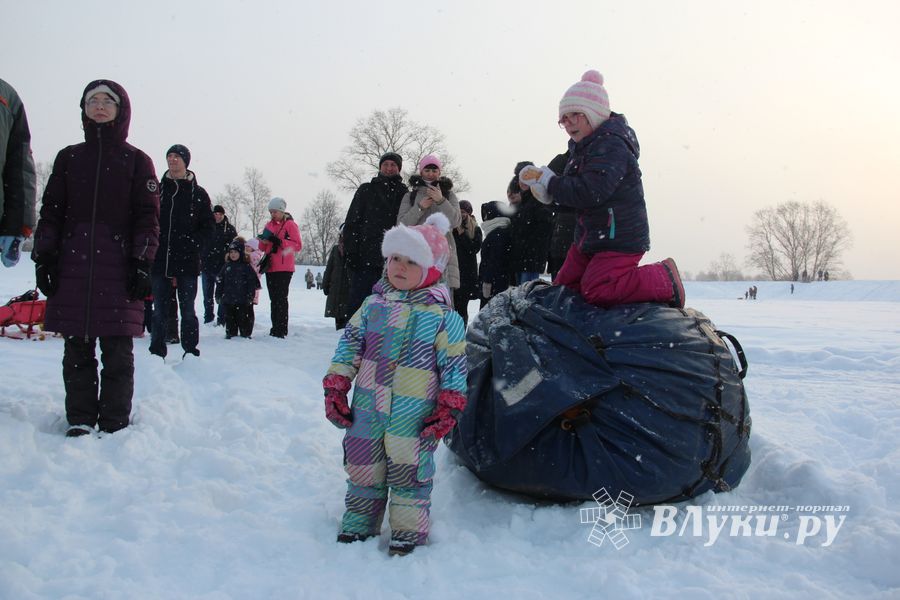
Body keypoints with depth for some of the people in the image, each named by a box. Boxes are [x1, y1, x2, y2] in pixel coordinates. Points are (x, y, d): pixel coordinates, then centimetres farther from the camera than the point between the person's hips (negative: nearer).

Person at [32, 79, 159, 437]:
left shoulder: (137, 161, 8)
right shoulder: (68, 158, 16)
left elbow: (148, 217, 3)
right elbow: (51, 210, 13)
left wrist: (142, 263, -6)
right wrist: (43, 257, 4)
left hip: (119, 265, -3)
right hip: (72, 265, 3)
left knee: (117, 348, -3)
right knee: (76, 347, 4)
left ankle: (114, 423, 5)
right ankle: (80, 420, 12)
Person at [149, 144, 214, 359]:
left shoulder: (198, 193, 6)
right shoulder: (158, 189, 11)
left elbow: (208, 226, 3)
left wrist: (192, 244, -11)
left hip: (188, 262, -2)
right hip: (160, 260, 2)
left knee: (188, 310, 2)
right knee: (159, 311, 6)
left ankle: (191, 352, 10)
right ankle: (156, 353, 13)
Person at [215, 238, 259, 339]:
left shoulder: (246, 266, -2)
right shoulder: (227, 266, 10)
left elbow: (252, 282, -3)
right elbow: (220, 281, 13)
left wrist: (250, 296, -8)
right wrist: (218, 295, 10)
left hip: (242, 300, -4)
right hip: (228, 298, 4)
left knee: (243, 316, 1)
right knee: (229, 316, 9)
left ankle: (245, 333, 12)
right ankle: (230, 333, 20)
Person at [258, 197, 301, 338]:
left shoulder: (290, 224, -2)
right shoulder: (269, 225, 17)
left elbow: (298, 245, -10)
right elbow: (263, 248, 19)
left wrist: (279, 241, -19)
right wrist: (263, 241, -4)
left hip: (284, 269, -7)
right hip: (270, 268, 7)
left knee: (281, 298, -10)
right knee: (273, 299, 9)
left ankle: (281, 330, -10)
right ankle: (275, 328, 14)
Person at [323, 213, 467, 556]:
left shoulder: (442, 315, -7)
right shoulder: (374, 304, 4)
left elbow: (454, 363, -5)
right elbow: (350, 344, 8)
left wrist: (449, 408, -8)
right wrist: (336, 386, 3)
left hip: (414, 415, -4)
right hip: (367, 409, 4)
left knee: (410, 473, 6)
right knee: (361, 466, 15)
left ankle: (408, 530, 24)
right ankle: (358, 523, 33)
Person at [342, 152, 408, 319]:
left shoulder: (404, 194, 13)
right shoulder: (366, 190, 11)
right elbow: (352, 222, 5)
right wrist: (350, 252, -6)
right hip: (365, 258, -1)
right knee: (357, 301, -4)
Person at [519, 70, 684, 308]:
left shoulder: (611, 146, -20)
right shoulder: (582, 147, 13)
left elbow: (589, 193, -31)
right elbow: (573, 188, 14)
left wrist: (549, 184, -19)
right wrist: (545, 189, -7)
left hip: (619, 237, -10)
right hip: (590, 236, 10)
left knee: (595, 292, -20)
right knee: (564, 287, 9)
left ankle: (664, 279, -3)